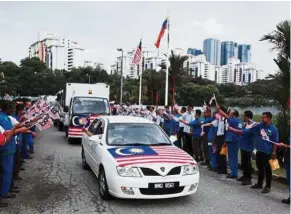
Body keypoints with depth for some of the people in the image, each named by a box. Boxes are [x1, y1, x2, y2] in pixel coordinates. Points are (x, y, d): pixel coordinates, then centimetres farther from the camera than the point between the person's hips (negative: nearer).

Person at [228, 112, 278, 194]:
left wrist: (274, 153, -8)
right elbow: (247, 131, 0)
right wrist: (232, 129, -6)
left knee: (267, 170, 6)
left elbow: (275, 142, -7)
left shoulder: (274, 129, -10)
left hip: (268, 153, -5)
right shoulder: (259, 126, 0)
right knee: (260, 168, 17)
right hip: (259, 151, 5)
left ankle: (267, 187, 17)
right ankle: (259, 184, 31)